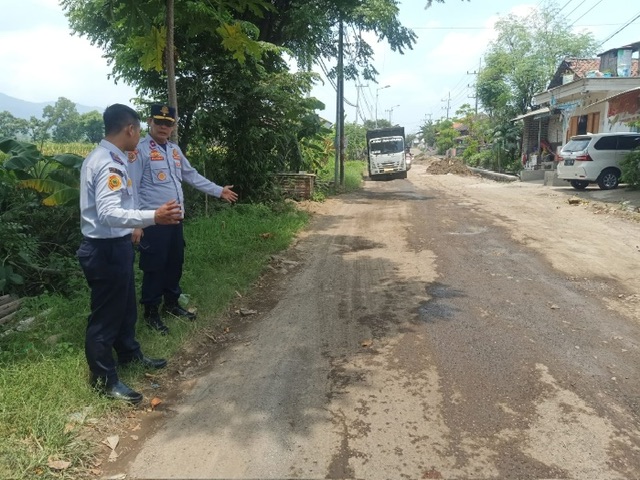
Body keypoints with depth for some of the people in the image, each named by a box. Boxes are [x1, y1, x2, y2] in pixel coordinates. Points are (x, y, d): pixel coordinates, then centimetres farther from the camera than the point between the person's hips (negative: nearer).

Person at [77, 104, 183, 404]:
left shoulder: (101, 157, 10)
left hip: (112, 245, 11)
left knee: (125, 306, 25)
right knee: (106, 314, 4)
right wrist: (153, 217, -45)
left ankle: (129, 354, 45)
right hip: (107, 250, -11)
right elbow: (108, 213, -35)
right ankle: (104, 380, 21)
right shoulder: (109, 164, -23)